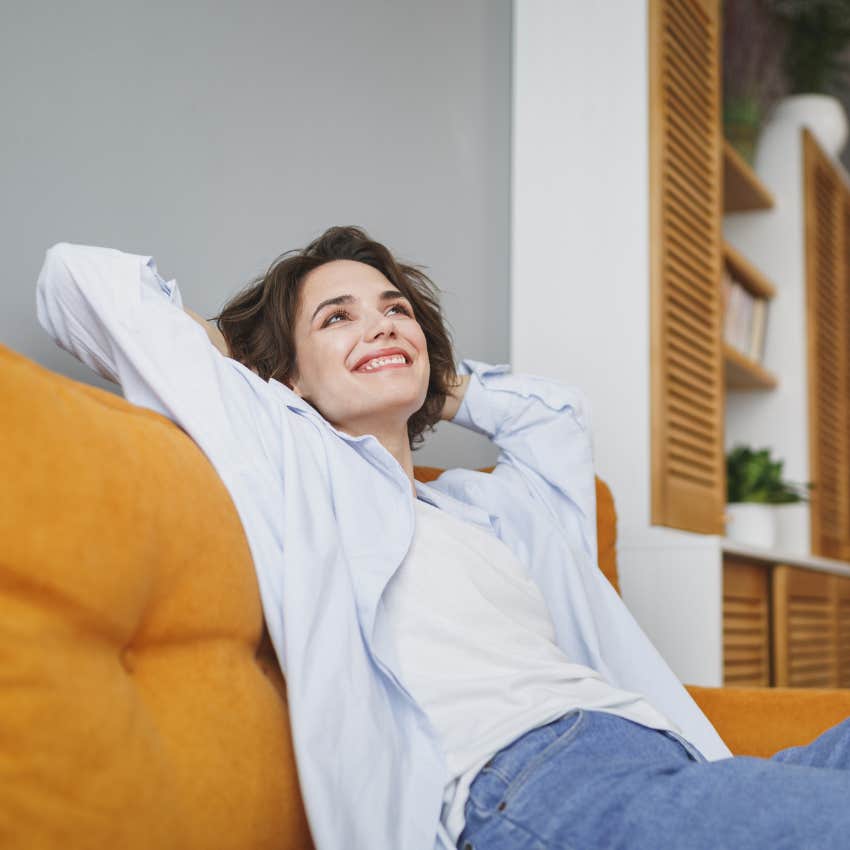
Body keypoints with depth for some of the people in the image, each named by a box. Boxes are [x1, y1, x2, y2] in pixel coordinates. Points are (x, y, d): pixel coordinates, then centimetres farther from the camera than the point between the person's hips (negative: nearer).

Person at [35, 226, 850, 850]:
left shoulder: (487, 507, 32)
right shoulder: (286, 454, 14)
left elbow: (550, 406, 56)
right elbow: (81, 276, 16)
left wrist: (428, 386, 45)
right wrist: (225, 352, 30)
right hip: (522, 782, -8)